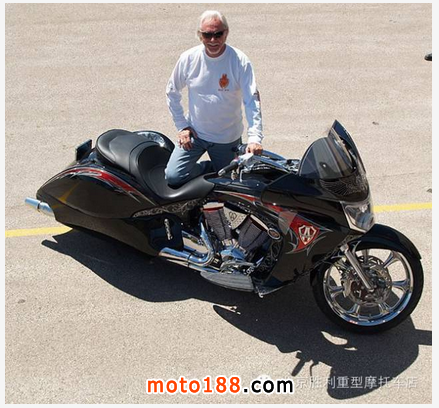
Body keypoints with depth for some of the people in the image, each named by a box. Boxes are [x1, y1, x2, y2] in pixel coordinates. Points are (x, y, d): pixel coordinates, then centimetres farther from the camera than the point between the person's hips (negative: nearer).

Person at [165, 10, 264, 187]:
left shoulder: (240, 61, -15)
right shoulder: (188, 58, -9)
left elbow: (252, 100, -20)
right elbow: (172, 92, 5)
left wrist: (254, 138, -33)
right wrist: (182, 126, -2)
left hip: (227, 138, -1)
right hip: (194, 133, 2)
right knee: (173, 176, -10)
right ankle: (210, 168, 16)